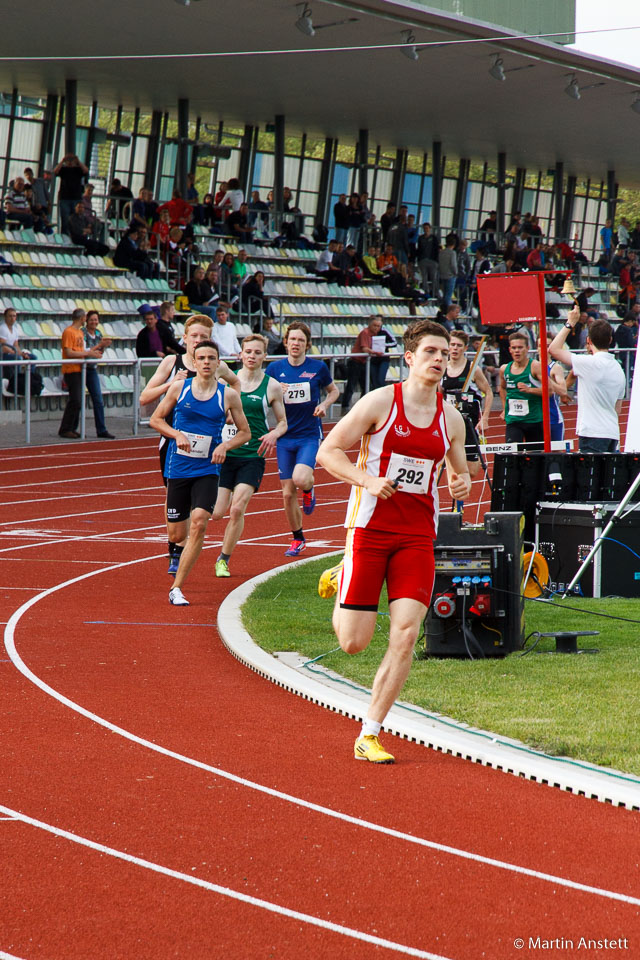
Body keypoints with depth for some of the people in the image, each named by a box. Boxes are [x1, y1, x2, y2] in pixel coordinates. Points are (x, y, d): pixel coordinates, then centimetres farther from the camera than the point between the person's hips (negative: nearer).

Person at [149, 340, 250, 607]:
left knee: (199, 524, -21)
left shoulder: (228, 395, 0)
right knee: (176, 535, 5)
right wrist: (177, 434, -10)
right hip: (178, 469, 1)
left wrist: (224, 445, -10)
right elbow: (156, 419, 8)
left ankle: (177, 588, -15)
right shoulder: (179, 387, 1)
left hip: (207, 471, -1)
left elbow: (245, 432, 9)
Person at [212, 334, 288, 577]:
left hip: (253, 457, -1)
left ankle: (224, 559, 4)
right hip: (225, 454, 1)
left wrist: (274, 434, -11)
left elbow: (283, 422, 12)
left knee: (237, 509, -14)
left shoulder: (271, 387, 2)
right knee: (217, 513, -5)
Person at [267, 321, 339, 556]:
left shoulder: (318, 367, -3)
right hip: (285, 437, 2)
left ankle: (309, 489, 11)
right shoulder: (275, 368, 0)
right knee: (287, 493, 4)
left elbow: (334, 390, 13)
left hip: (310, 435, -2)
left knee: (300, 478, -27)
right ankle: (298, 538, 22)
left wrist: (324, 404, -7)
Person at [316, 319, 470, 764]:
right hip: (370, 527, -3)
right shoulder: (380, 402, -6)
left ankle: (369, 735, -1)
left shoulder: (451, 418, 8)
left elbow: (458, 472, 22)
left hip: (418, 535, 3)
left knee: (406, 633, -11)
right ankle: (340, 584, 35)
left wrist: (462, 485, -2)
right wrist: (367, 480, -20)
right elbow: (328, 451, -4)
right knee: (353, 643, -2)